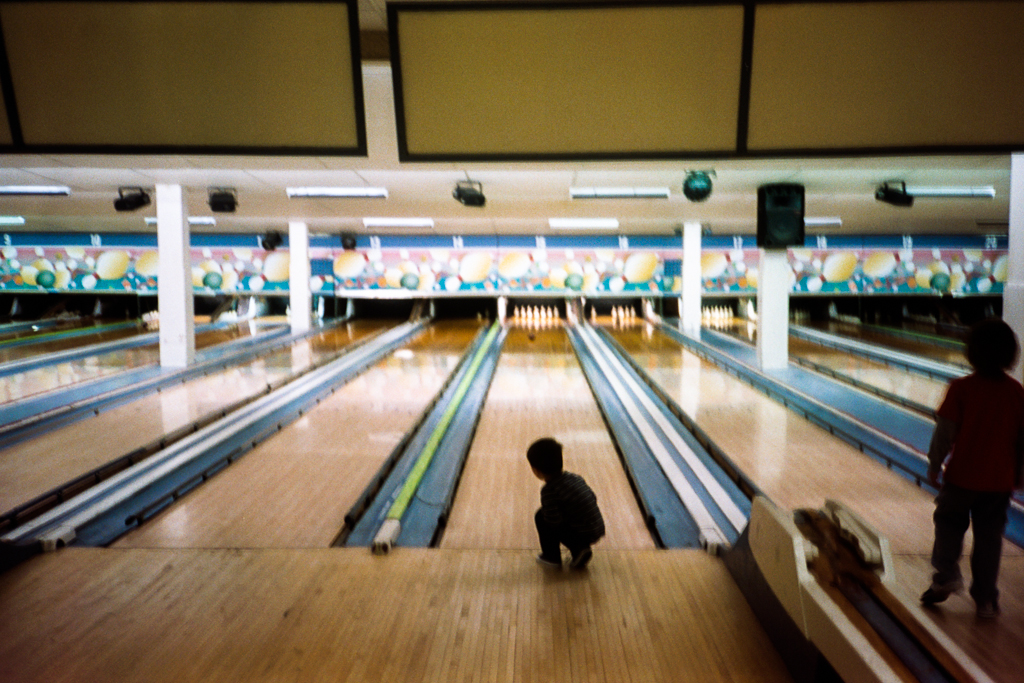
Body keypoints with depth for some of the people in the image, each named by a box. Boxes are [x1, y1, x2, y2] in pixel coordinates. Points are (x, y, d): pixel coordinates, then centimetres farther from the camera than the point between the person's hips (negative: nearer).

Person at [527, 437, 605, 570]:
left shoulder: (549, 490, -16)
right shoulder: (575, 478, 7)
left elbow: (554, 521, -20)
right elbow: (593, 498, 14)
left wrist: (545, 510, 1)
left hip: (582, 535, -8)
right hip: (599, 530, 8)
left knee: (541, 517, 0)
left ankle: (551, 556, 11)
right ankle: (580, 550, 18)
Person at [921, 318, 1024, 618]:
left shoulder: (961, 388, -13)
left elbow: (945, 432, -11)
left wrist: (934, 464, 1)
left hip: (963, 475, -3)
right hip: (999, 481, 3)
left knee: (949, 523, 17)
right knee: (989, 536, 11)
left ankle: (946, 576, 6)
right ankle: (986, 599, 18)